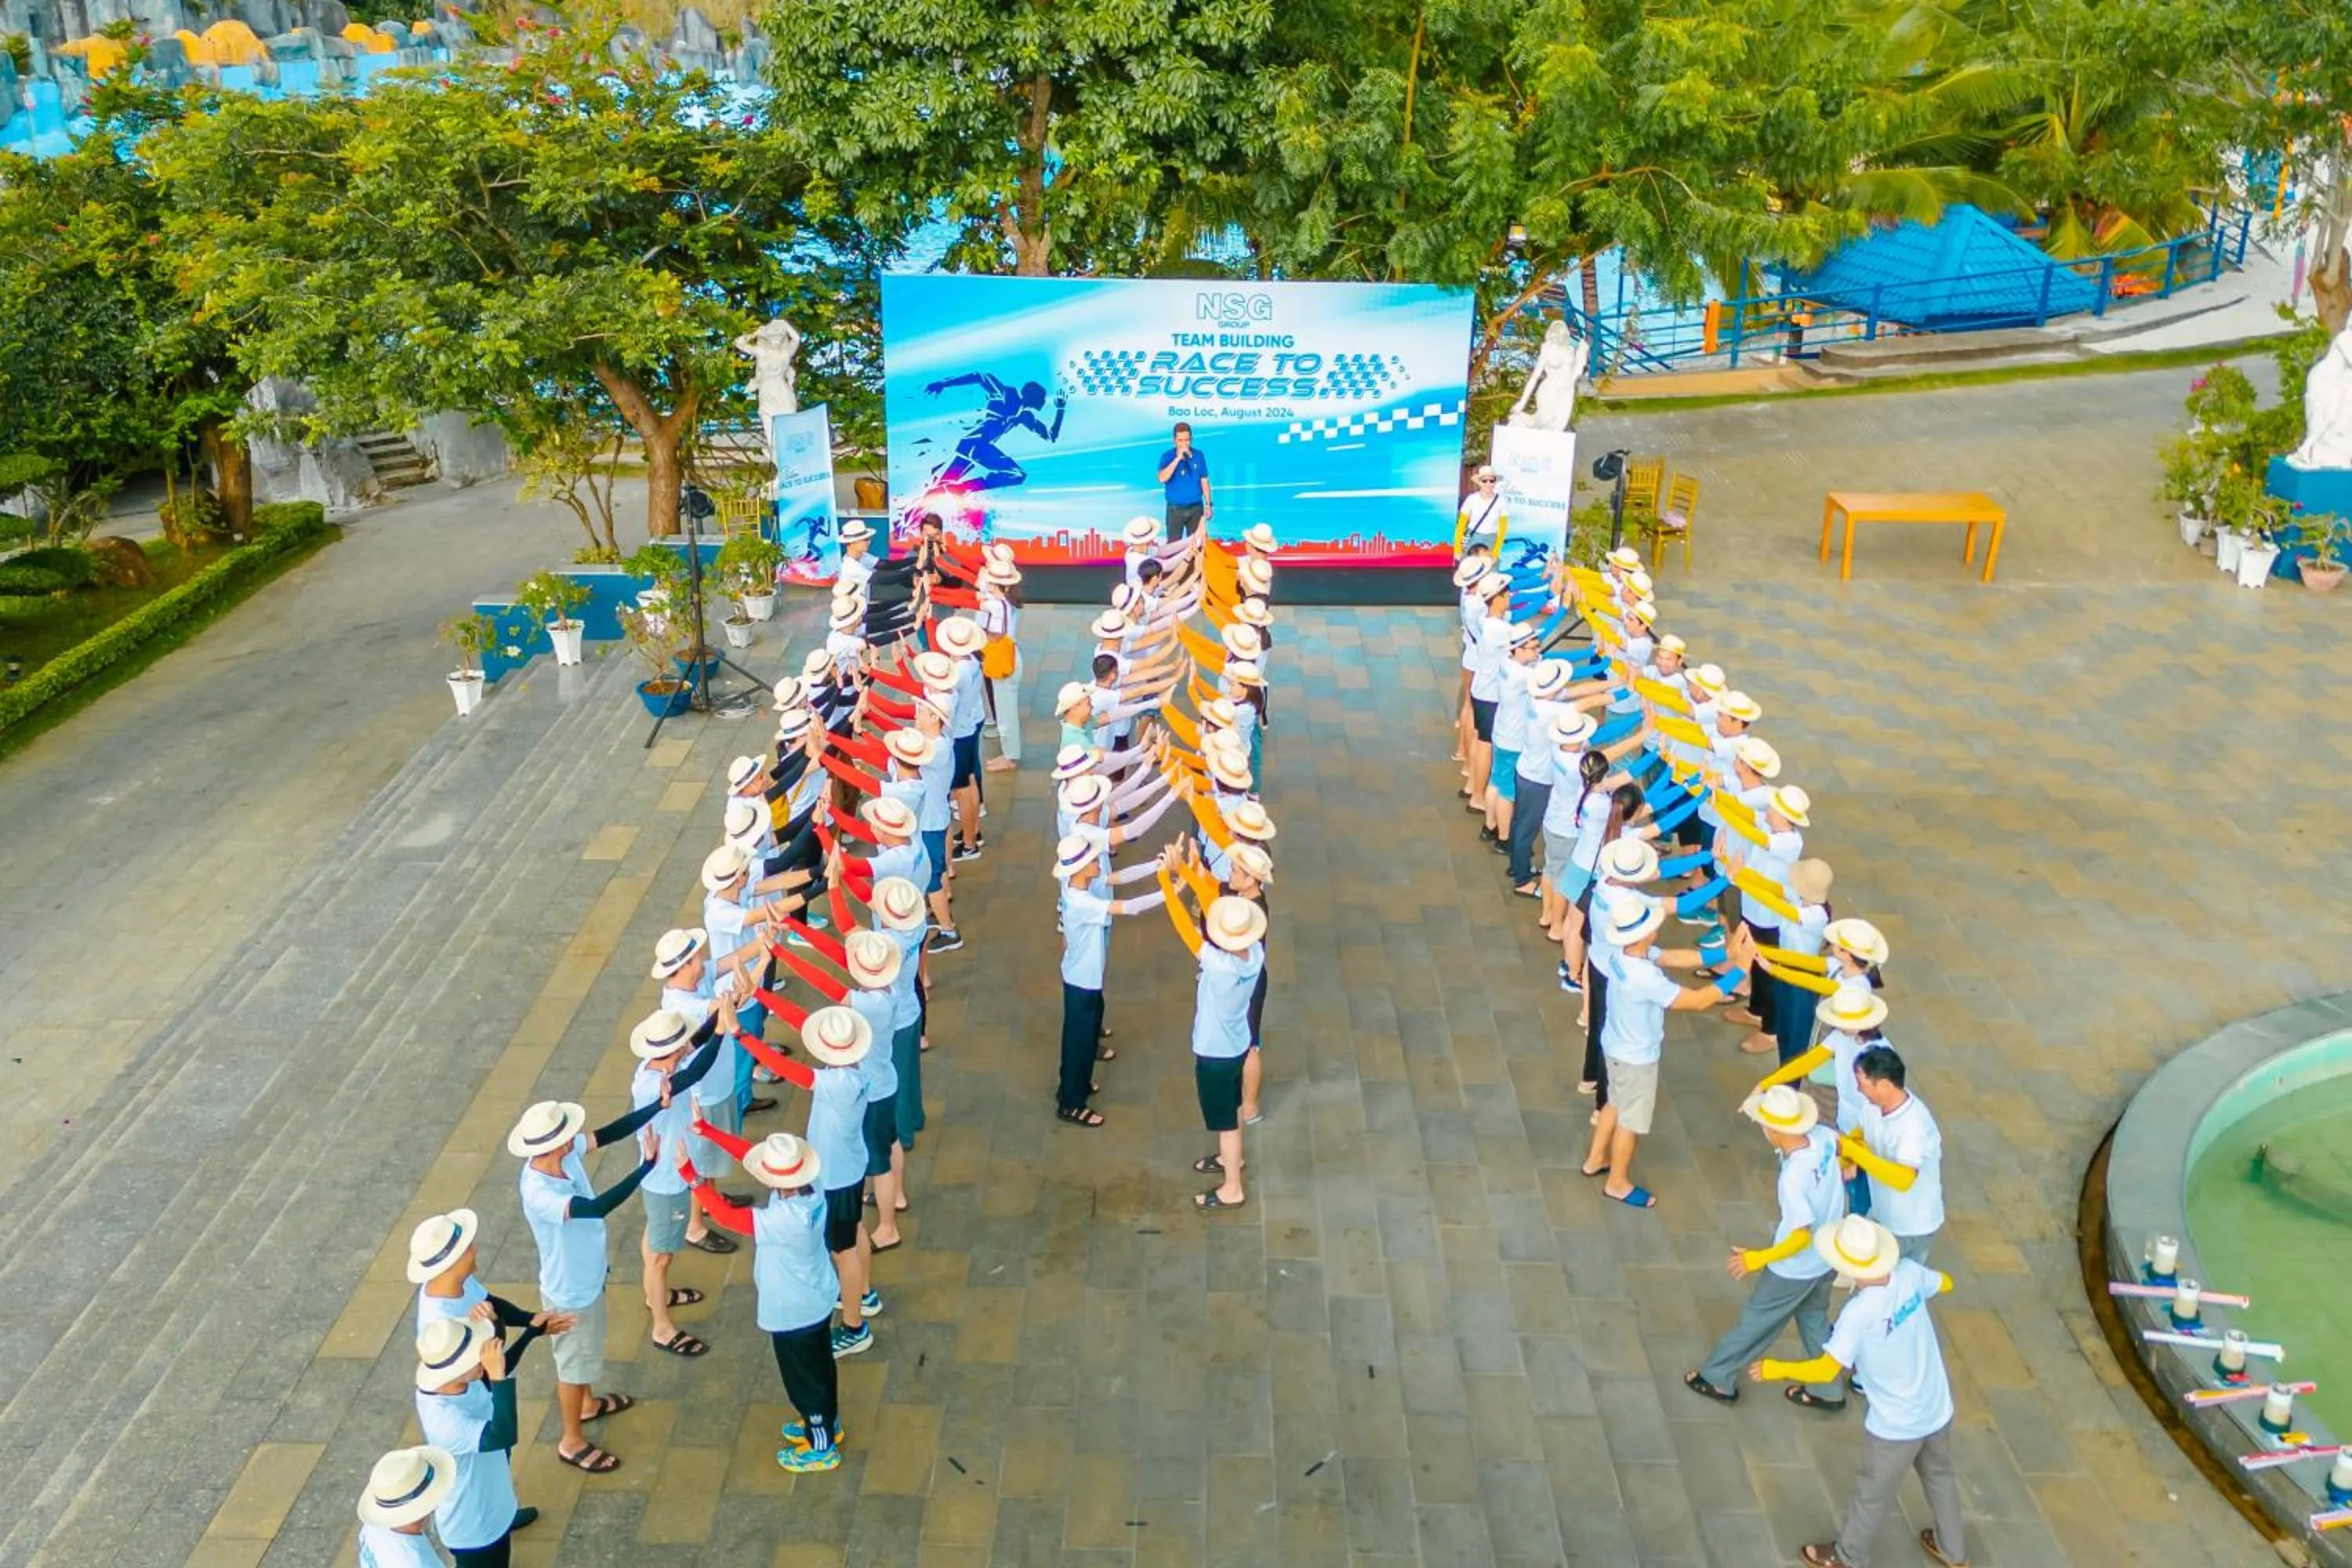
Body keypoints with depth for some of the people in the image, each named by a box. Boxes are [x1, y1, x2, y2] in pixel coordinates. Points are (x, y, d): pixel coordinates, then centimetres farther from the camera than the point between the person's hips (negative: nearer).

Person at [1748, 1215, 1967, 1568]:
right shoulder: (1910, 1273, -17)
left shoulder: (1860, 1312, -33)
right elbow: (1945, 1283, 6)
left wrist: (1774, 1369, -17)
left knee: (1873, 1497, 19)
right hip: (1937, 1408, 6)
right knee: (1939, 1476, 31)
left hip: (1897, 1423, -6)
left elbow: (1826, 1370, -30)